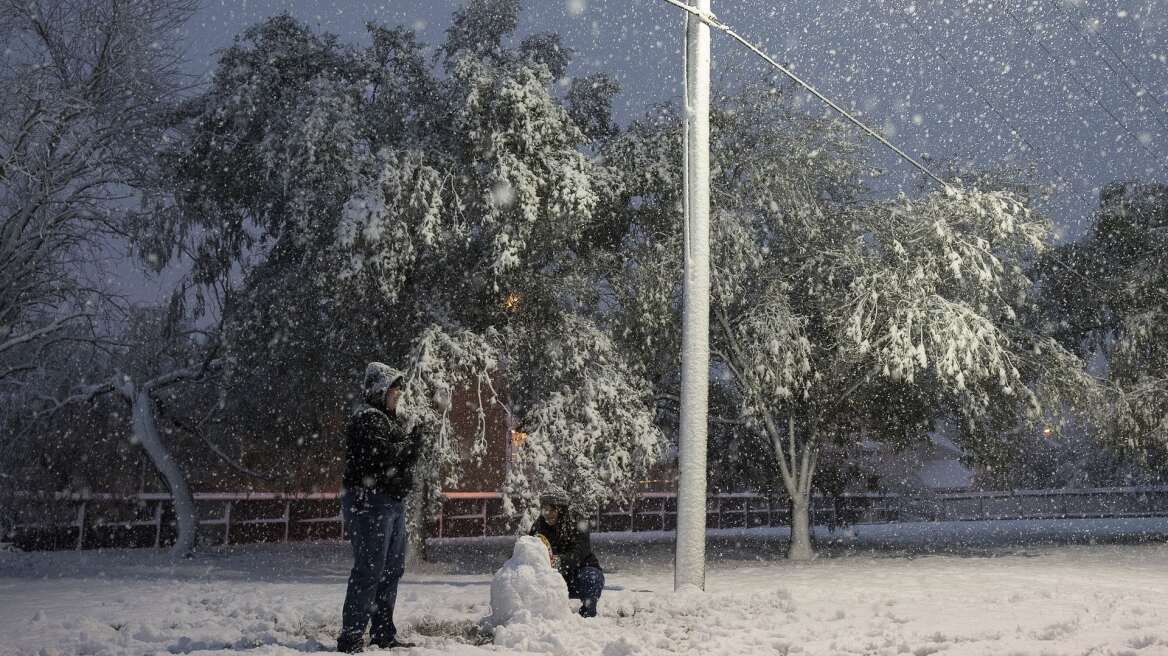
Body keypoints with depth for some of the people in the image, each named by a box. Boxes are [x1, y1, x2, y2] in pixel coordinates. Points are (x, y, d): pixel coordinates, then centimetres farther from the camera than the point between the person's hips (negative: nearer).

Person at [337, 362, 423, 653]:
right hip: (370, 501, -10)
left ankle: (384, 634, 23)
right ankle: (351, 638, -6)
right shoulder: (367, 419, -12)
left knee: (392, 569, 14)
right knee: (369, 570, -10)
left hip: (392, 501, 10)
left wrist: (414, 441, 4)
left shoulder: (390, 419, 20)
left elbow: (404, 459, 22)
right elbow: (381, 456, -23)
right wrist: (412, 441, -11)